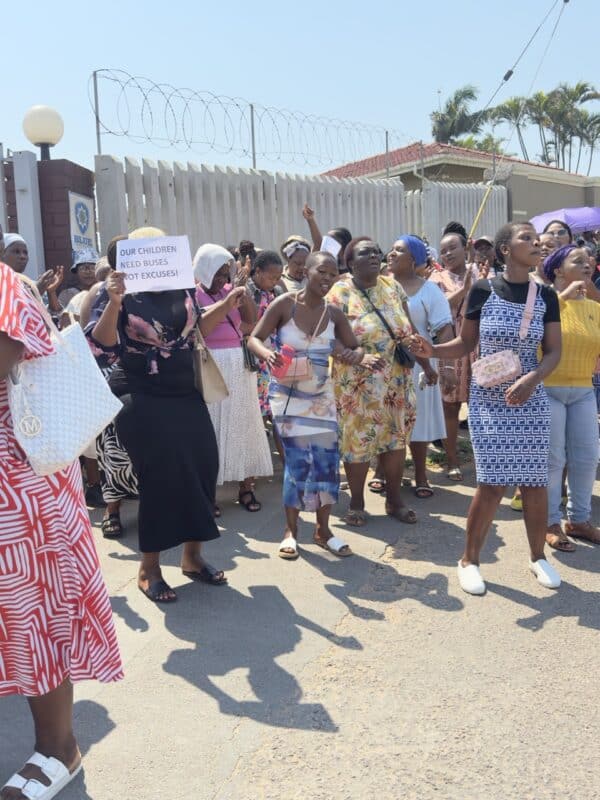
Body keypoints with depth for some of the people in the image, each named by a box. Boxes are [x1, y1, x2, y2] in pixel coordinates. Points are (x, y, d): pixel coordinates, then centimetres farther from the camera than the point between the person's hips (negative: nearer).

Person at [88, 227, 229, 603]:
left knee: (202, 468, 5)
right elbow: (99, 348, -17)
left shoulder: (183, 286, 7)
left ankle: (193, 556, 22)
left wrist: (226, 306, 7)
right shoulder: (118, 292, -9)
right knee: (160, 477, -5)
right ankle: (149, 567, 12)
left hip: (188, 395, 6)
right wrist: (114, 304, -29)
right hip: (144, 401, -6)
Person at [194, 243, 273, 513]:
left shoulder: (230, 289, 12)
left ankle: (246, 488, 14)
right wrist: (230, 297, -19)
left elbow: (251, 319, 5)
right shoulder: (193, 294, -3)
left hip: (240, 365, 5)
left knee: (244, 424, 6)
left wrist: (243, 290, -3)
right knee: (212, 427, -2)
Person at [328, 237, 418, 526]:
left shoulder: (392, 286, 7)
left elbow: (410, 329, 11)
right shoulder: (341, 292, -7)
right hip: (358, 384, -4)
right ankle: (356, 503, 19)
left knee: (396, 437, 9)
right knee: (358, 439, 3)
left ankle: (394, 499, 24)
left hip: (397, 381, 5)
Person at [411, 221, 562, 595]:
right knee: (492, 483, -5)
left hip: (531, 400, 3)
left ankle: (538, 556, 28)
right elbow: (465, 344, 2)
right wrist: (432, 349, -17)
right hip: (488, 400, -2)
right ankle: (469, 560, 15)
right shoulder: (483, 291, -5)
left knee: (535, 482, 7)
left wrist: (531, 378, -18)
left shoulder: (546, 296, 1)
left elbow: (553, 352, 1)